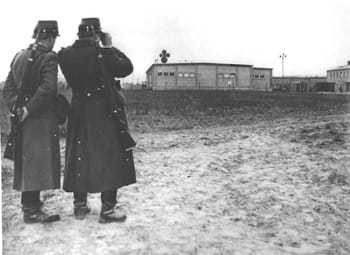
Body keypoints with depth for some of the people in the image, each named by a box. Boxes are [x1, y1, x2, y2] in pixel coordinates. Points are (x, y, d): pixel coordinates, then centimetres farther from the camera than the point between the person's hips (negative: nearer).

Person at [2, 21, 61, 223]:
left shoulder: (19, 56, 12)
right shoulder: (49, 58, -11)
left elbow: (8, 88, 11)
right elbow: (48, 88, -25)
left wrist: (17, 107, 1)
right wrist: (29, 109, -17)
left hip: (23, 121, 8)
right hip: (41, 121, -8)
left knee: (27, 164, 16)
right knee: (37, 163, 0)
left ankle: (31, 206, 29)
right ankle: (31, 210, 8)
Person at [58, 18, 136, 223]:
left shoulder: (65, 55, -1)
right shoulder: (100, 53, -15)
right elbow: (127, 68, -8)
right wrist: (110, 47, 0)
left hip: (78, 113, 5)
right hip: (104, 114, -5)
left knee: (79, 158, 15)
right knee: (110, 158, 4)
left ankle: (80, 205, 26)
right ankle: (108, 209, 7)